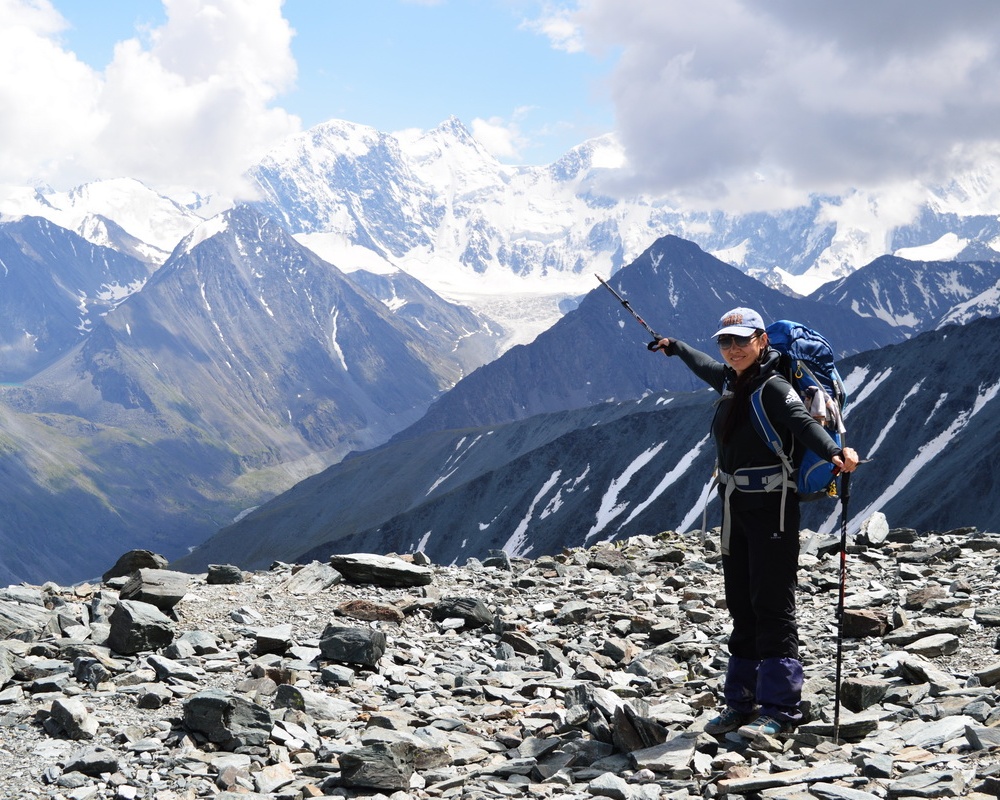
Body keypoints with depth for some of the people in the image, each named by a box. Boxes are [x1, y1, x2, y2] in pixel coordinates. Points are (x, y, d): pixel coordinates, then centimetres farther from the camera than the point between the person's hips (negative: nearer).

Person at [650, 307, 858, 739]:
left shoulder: (772, 387, -12)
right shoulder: (730, 381, 12)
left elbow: (803, 421, -30)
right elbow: (705, 367, 36)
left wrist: (835, 452, -49)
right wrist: (675, 347, 54)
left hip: (771, 508, -8)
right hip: (735, 508, 8)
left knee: (772, 606, -8)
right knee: (742, 608, 10)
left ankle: (779, 708, -5)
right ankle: (743, 701, 16)